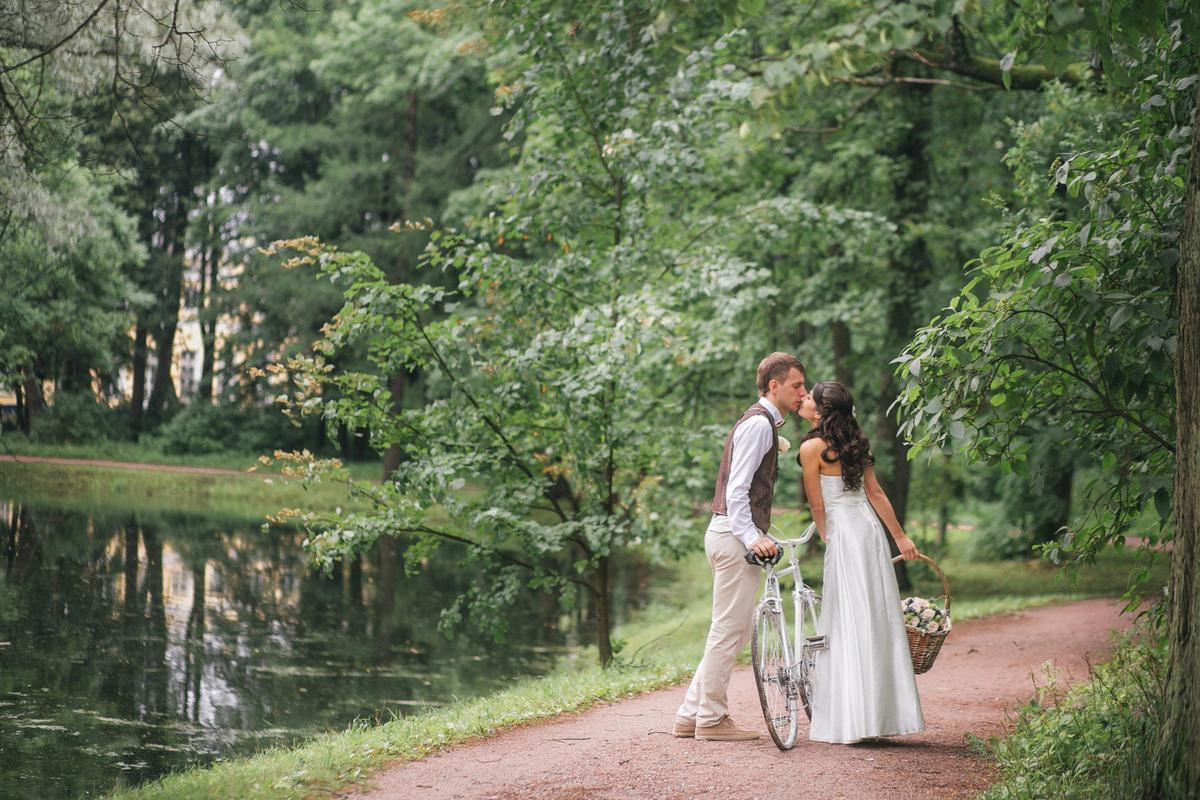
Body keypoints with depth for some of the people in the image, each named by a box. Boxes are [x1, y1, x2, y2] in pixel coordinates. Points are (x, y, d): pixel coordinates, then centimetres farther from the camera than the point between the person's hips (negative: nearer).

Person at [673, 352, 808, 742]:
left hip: (737, 534, 11)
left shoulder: (761, 423, 21)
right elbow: (736, 490, -20)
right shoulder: (759, 424, -12)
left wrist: (760, 534, 22)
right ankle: (711, 718, 1)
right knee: (729, 629, -5)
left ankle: (691, 715, 16)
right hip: (735, 535, -11)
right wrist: (752, 537, -27)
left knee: (735, 629, 13)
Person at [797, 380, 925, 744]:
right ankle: (883, 714, 13)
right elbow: (876, 493, 14)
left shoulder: (812, 448, -9)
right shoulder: (855, 443, 13)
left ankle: (851, 722, -7)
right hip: (870, 528, 8)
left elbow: (817, 506, -6)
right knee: (877, 622, 9)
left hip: (844, 534, -8)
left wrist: (828, 541, 7)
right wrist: (900, 536, 17)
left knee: (849, 626, -6)